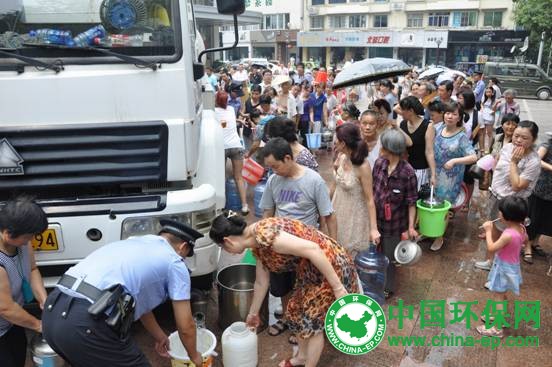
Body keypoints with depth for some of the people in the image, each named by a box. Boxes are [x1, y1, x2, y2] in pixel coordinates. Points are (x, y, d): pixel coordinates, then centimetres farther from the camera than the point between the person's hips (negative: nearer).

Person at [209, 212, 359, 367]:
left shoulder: (263, 233, -27)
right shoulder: (258, 246, 4)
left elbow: (312, 249, -30)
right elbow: (261, 282, 18)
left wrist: (338, 287, -24)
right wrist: (253, 313, 29)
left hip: (331, 266, -9)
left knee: (312, 322, 6)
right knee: (295, 312, 20)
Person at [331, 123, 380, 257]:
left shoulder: (363, 166, -26)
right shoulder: (341, 157, -7)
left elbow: (370, 199, -22)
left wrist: (374, 228, -22)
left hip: (354, 213, -6)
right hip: (338, 208, 6)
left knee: (352, 253, 10)